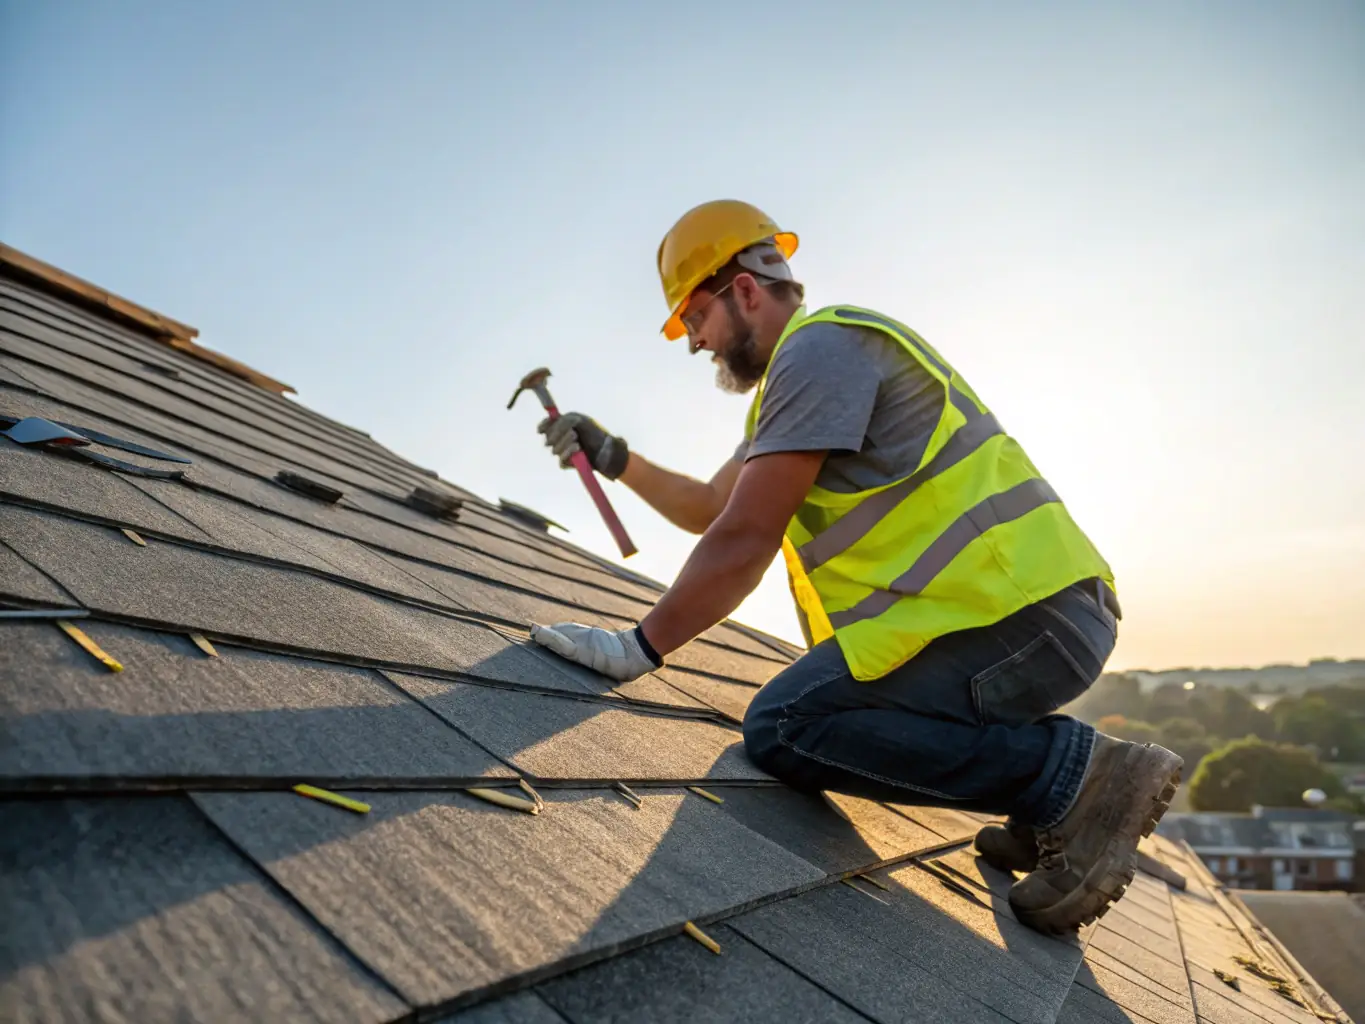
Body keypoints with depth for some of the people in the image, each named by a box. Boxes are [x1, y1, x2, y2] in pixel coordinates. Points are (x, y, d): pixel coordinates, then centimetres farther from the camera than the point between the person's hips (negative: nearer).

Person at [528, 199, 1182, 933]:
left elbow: (743, 543, -14)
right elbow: (709, 509, 30)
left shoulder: (819, 345, -8)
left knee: (782, 728, -16)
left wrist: (641, 647, -8)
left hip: (1019, 617, -10)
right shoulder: (795, 377, 24)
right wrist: (613, 458, 24)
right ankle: (1054, 800, 12)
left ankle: (1074, 773, -9)